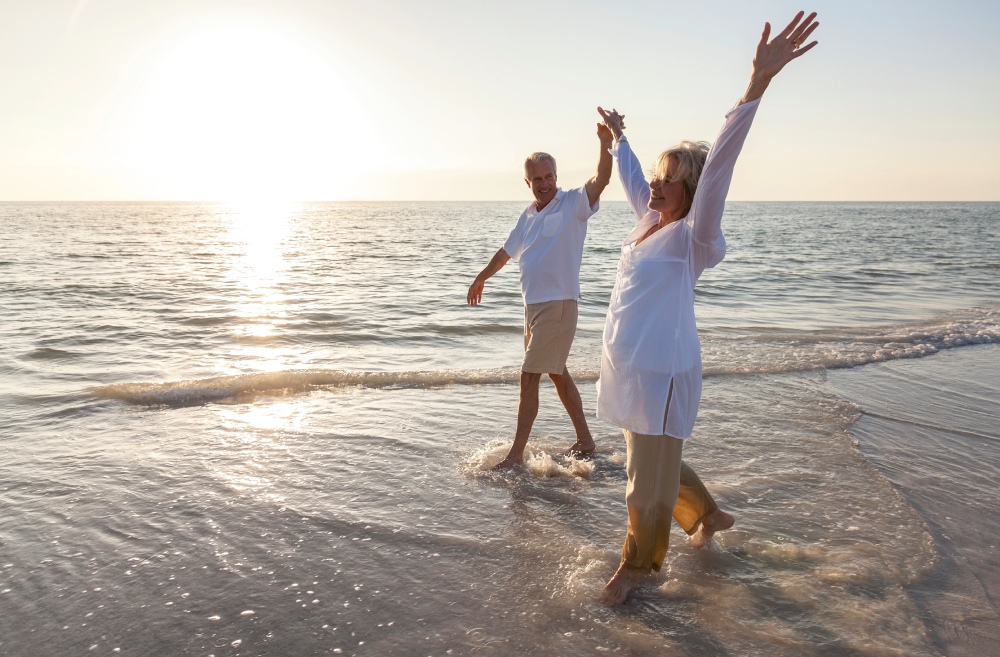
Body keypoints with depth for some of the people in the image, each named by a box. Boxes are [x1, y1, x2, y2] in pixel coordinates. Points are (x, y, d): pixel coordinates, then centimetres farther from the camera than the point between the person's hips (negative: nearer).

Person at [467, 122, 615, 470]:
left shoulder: (573, 203, -8)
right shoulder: (528, 215, 12)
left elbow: (600, 180, -28)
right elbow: (507, 250, 26)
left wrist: (606, 144, -44)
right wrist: (481, 278, 36)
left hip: (558, 304, -8)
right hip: (533, 304, 8)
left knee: (529, 377, -7)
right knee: (557, 373, 16)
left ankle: (516, 454, 3)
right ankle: (585, 440, 29)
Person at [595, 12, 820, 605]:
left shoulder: (691, 235, -14)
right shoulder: (651, 220, 7)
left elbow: (717, 167, -28)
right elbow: (632, 178, 26)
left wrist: (758, 84, -39)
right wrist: (618, 136, 42)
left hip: (662, 375, -9)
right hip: (630, 369, 9)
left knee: (650, 481, 7)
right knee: (655, 467, 24)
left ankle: (638, 565, 27)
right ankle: (709, 515, 47)